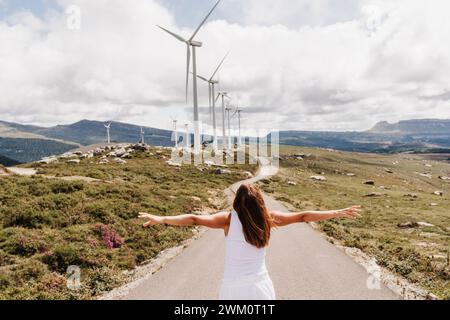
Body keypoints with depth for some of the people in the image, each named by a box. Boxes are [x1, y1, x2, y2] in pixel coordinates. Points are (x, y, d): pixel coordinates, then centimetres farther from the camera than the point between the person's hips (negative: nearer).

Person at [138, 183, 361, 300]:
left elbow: (195, 220, -23)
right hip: (260, 285, 2)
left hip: (234, 288, -2)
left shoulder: (228, 219, -12)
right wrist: (338, 213, 7)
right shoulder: (268, 219, -5)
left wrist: (162, 219, -26)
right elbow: (303, 216, 0)